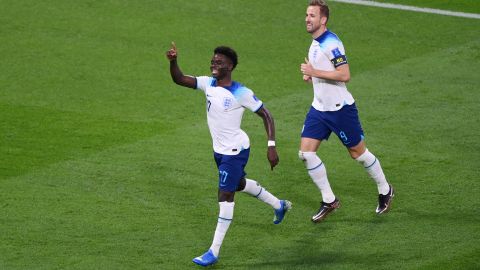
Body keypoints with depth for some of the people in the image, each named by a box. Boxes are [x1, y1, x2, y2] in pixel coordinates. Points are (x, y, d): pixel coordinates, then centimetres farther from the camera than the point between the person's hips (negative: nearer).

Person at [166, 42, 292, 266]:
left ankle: (214, 252, -11)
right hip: (219, 149, 9)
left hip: (235, 149, -9)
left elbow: (266, 115, -14)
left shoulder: (241, 94, -20)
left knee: (225, 195, -12)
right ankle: (279, 205, 53)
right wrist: (173, 62, -26)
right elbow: (179, 79, -6)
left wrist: (271, 146, -21)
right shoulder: (208, 84, -2)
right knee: (240, 184, 28)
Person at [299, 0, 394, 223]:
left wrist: (315, 72, -25)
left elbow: (345, 75, -27)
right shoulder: (315, 43, 10)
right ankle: (329, 200, 5)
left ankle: (385, 190, 27)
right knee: (306, 152, -4)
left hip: (340, 108, -8)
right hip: (319, 108, 8)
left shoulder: (331, 43, -20)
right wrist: (310, 75, 8)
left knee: (358, 152, 5)